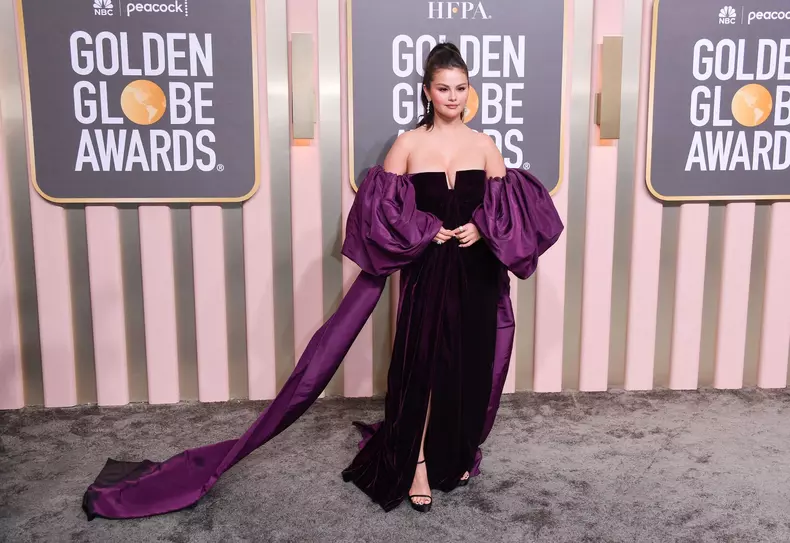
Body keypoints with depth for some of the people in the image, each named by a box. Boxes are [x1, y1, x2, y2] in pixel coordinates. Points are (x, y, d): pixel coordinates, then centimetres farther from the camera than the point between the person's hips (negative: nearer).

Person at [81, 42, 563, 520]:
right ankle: (418, 465, 11)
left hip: (475, 275, 3)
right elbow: (380, 206, -4)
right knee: (422, 364, -1)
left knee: (468, 366, 10)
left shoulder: (484, 145, 4)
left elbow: (515, 206, 7)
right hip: (426, 271, -2)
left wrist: (483, 230, -10)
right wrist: (424, 231, -13)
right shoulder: (408, 144, -2)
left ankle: (456, 454, 29)